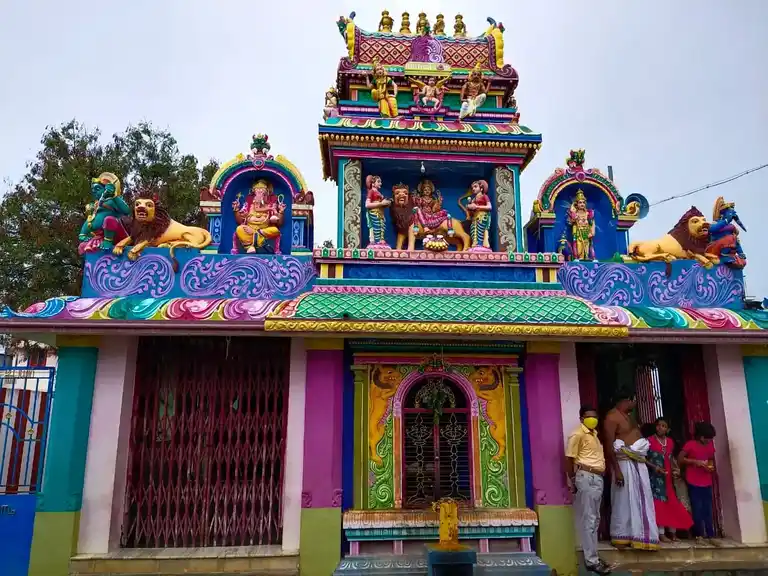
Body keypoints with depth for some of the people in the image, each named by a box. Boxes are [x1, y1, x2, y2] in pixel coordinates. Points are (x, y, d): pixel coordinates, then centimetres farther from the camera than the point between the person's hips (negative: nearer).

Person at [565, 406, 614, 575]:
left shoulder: (594, 433, 16)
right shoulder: (577, 434, -10)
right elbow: (569, 458, -12)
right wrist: (573, 481, -8)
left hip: (598, 478, 9)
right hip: (587, 477, -9)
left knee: (595, 519, 13)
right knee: (589, 519, -6)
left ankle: (592, 555, 21)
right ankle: (591, 560, -3)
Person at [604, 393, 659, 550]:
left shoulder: (629, 415, 16)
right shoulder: (612, 417, -14)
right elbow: (609, 445, -19)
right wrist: (617, 470, -23)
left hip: (637, 462, 9)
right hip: (624, 463, -9)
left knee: (641, 499, 10)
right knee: (625, 499, -3)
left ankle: (638, 535, 18)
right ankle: (620, 537, 7)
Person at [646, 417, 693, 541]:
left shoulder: (670, 442, 10)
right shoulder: (649, 441, -8)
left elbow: (670, 458, 19)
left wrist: (675, 469, 3)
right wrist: (654, 466, -19)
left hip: (667, 476, 6)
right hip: (655, 476, -6)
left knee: (672, 503, 8)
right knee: (659, 502, -8)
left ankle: (673, 532, 17)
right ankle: (661, 533, -6)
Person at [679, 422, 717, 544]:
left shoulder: (710, 444, 7)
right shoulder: (690, 444, -10)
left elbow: (712, 459, 21)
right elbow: (680, 459, -10)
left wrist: (711, 465, 0)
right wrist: (695, 461, -19)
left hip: (707, 482, 5)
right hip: (693, 482, -5)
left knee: (708, 509, 5)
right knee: (697, 509, -1)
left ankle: (710, 535, 9)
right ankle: (699, 535, 6)